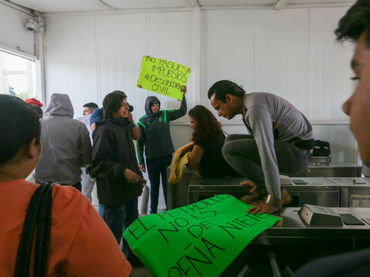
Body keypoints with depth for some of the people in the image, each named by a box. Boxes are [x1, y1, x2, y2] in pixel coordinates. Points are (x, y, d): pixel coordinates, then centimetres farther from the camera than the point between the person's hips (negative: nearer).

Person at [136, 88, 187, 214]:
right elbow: (140, 143, 2)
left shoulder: (165, 114, 4)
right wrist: (141, 161, 0)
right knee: (154, 186, 10)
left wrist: (183, 95, -8)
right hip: (151, 159, -1)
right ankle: (153, 211, 24)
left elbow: (182, 111, 5)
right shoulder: (142, 121, 0)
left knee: (168, 184, 7)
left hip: (168, 156, 1)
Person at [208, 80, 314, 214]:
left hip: (296, 153, -10)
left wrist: (275, 202, -28)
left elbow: (267, 152, -30)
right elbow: (261, 143, 21)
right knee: (231, 140, 12)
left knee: (230, 150, -19)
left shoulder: (256, 107, -23)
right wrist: (260, 182, 25)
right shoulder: (248, 107, 11)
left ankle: (277, 195, -8)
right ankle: (262, 190, 7)